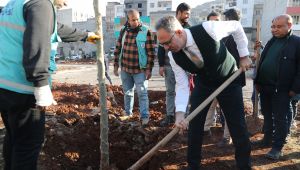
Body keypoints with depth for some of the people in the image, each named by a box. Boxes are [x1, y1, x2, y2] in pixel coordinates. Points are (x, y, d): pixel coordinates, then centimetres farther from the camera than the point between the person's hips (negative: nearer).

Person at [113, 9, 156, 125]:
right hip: (125, 69, 4)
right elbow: (118, 49, 10)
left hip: (140, 70, -4)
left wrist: (149, 69, -12)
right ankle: (128, 113, 30)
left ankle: (144, 116, 7)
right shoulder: (123, 31, 4)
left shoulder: (146, 32, -9)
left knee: (142, 93, -2)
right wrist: (116, 65, 8)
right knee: (127, 93, 15)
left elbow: (151, 52, -9)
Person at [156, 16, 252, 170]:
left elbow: (236, 26, -14)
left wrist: (244, 56, -10)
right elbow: (182, 85, -17)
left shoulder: (208, 29, -32)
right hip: (203, 82, 3)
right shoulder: (174, 56, -20)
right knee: (194, 124, 1)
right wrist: (180, 113, -30)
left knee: (238, 126, 0)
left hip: (229, 80, -2)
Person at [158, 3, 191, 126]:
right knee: (170, 91, 7)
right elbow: (161, 47, 0)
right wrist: (161, 65, -6)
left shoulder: (188, 28, 7)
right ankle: (169, 116, 16)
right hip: (169, 65, -1)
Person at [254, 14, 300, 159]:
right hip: (265, 87, 6)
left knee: (280, 119, 2)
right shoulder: (271, 42, 13)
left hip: (282, 89, -6)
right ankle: (267, 139, 30)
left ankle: (277, 147, 11)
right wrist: (258, 82, 12)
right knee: (267, 116, 15)